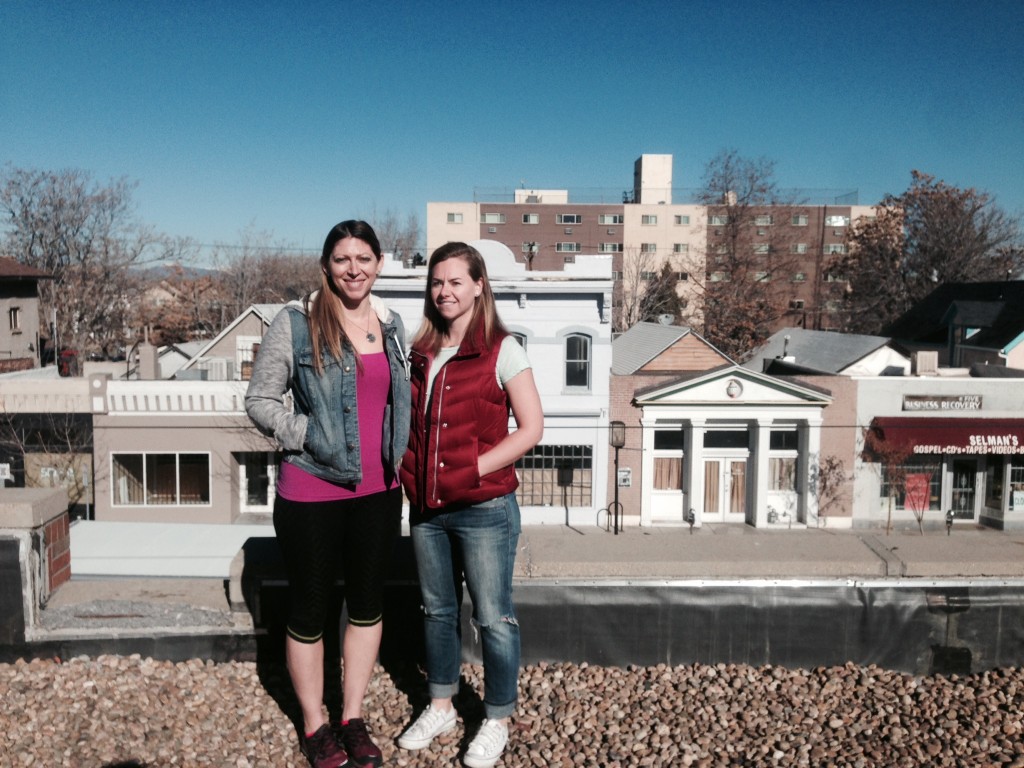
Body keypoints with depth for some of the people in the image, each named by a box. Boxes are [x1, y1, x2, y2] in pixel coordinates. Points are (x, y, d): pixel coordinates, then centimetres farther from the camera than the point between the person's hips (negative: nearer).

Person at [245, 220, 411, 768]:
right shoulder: (295, 323, -8)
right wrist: (308, 436, -15)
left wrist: (395, 455, 5)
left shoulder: (392, 326, 7)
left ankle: (353, 717, 35)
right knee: (309, 609, 10)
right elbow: (260, 400, -6)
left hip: (378, 491, 5)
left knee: (367, 603, 16)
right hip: (312, 491, -5)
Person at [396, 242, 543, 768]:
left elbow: (531, 428, -11)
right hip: (426, 508, 6)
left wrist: (472, 470, -16)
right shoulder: (420, 353, 9)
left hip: (484, 508, -5)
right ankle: (440, 708, 37)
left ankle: (497, 721, 26)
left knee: (493, 619, 7)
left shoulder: (501, 350, -8)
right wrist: (409, 470, 2)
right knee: (437, 611, 18)